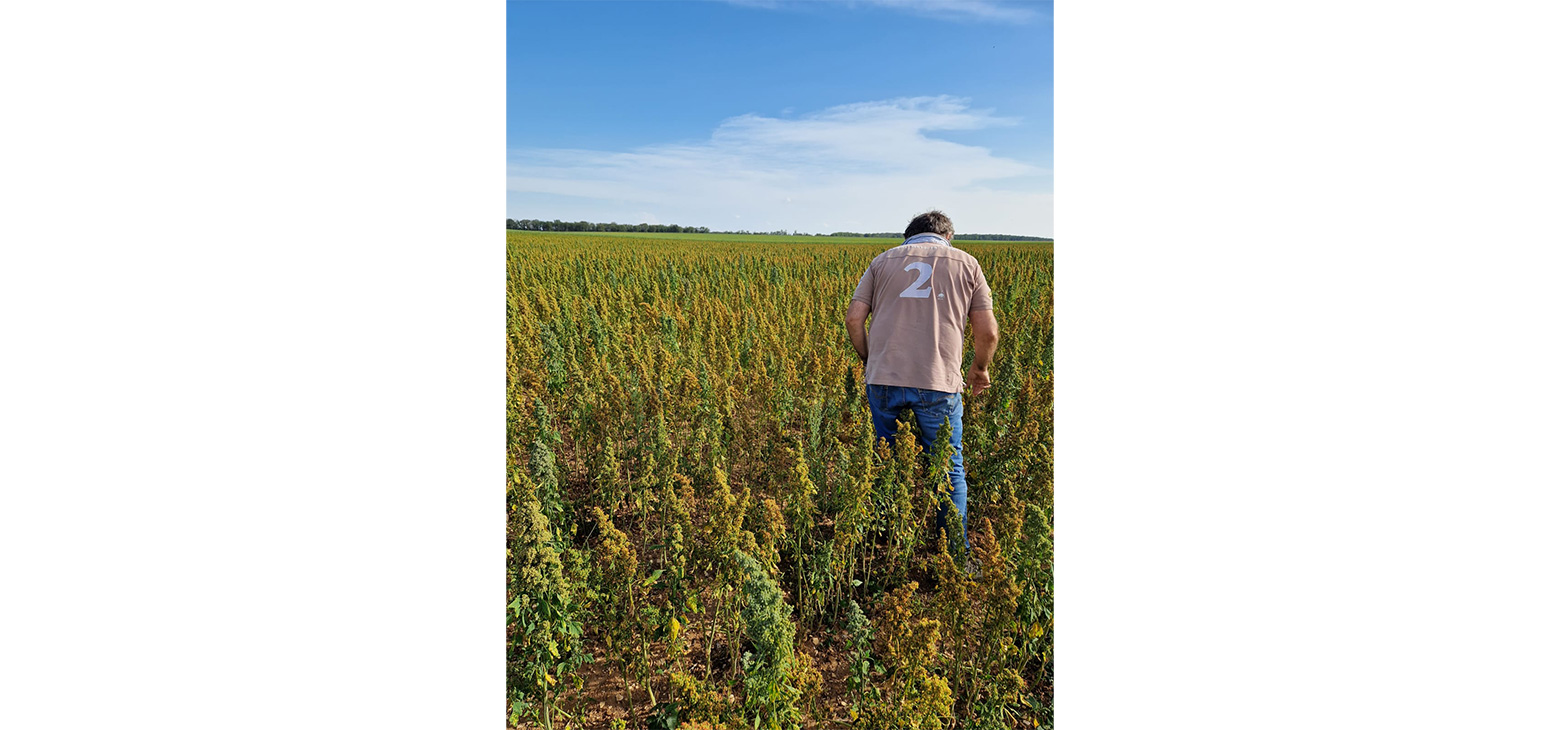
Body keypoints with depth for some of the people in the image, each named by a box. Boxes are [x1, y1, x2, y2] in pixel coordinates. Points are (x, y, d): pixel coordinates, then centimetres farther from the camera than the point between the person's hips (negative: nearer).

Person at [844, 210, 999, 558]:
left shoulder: (884, 260, 16)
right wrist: (980, 369, 24)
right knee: (949, 472, 11)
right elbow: (987, 332, 7)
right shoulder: (966, 263, 13)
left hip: (884, 380, 2)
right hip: (938, 384, -1)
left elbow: (854, 319, 6)